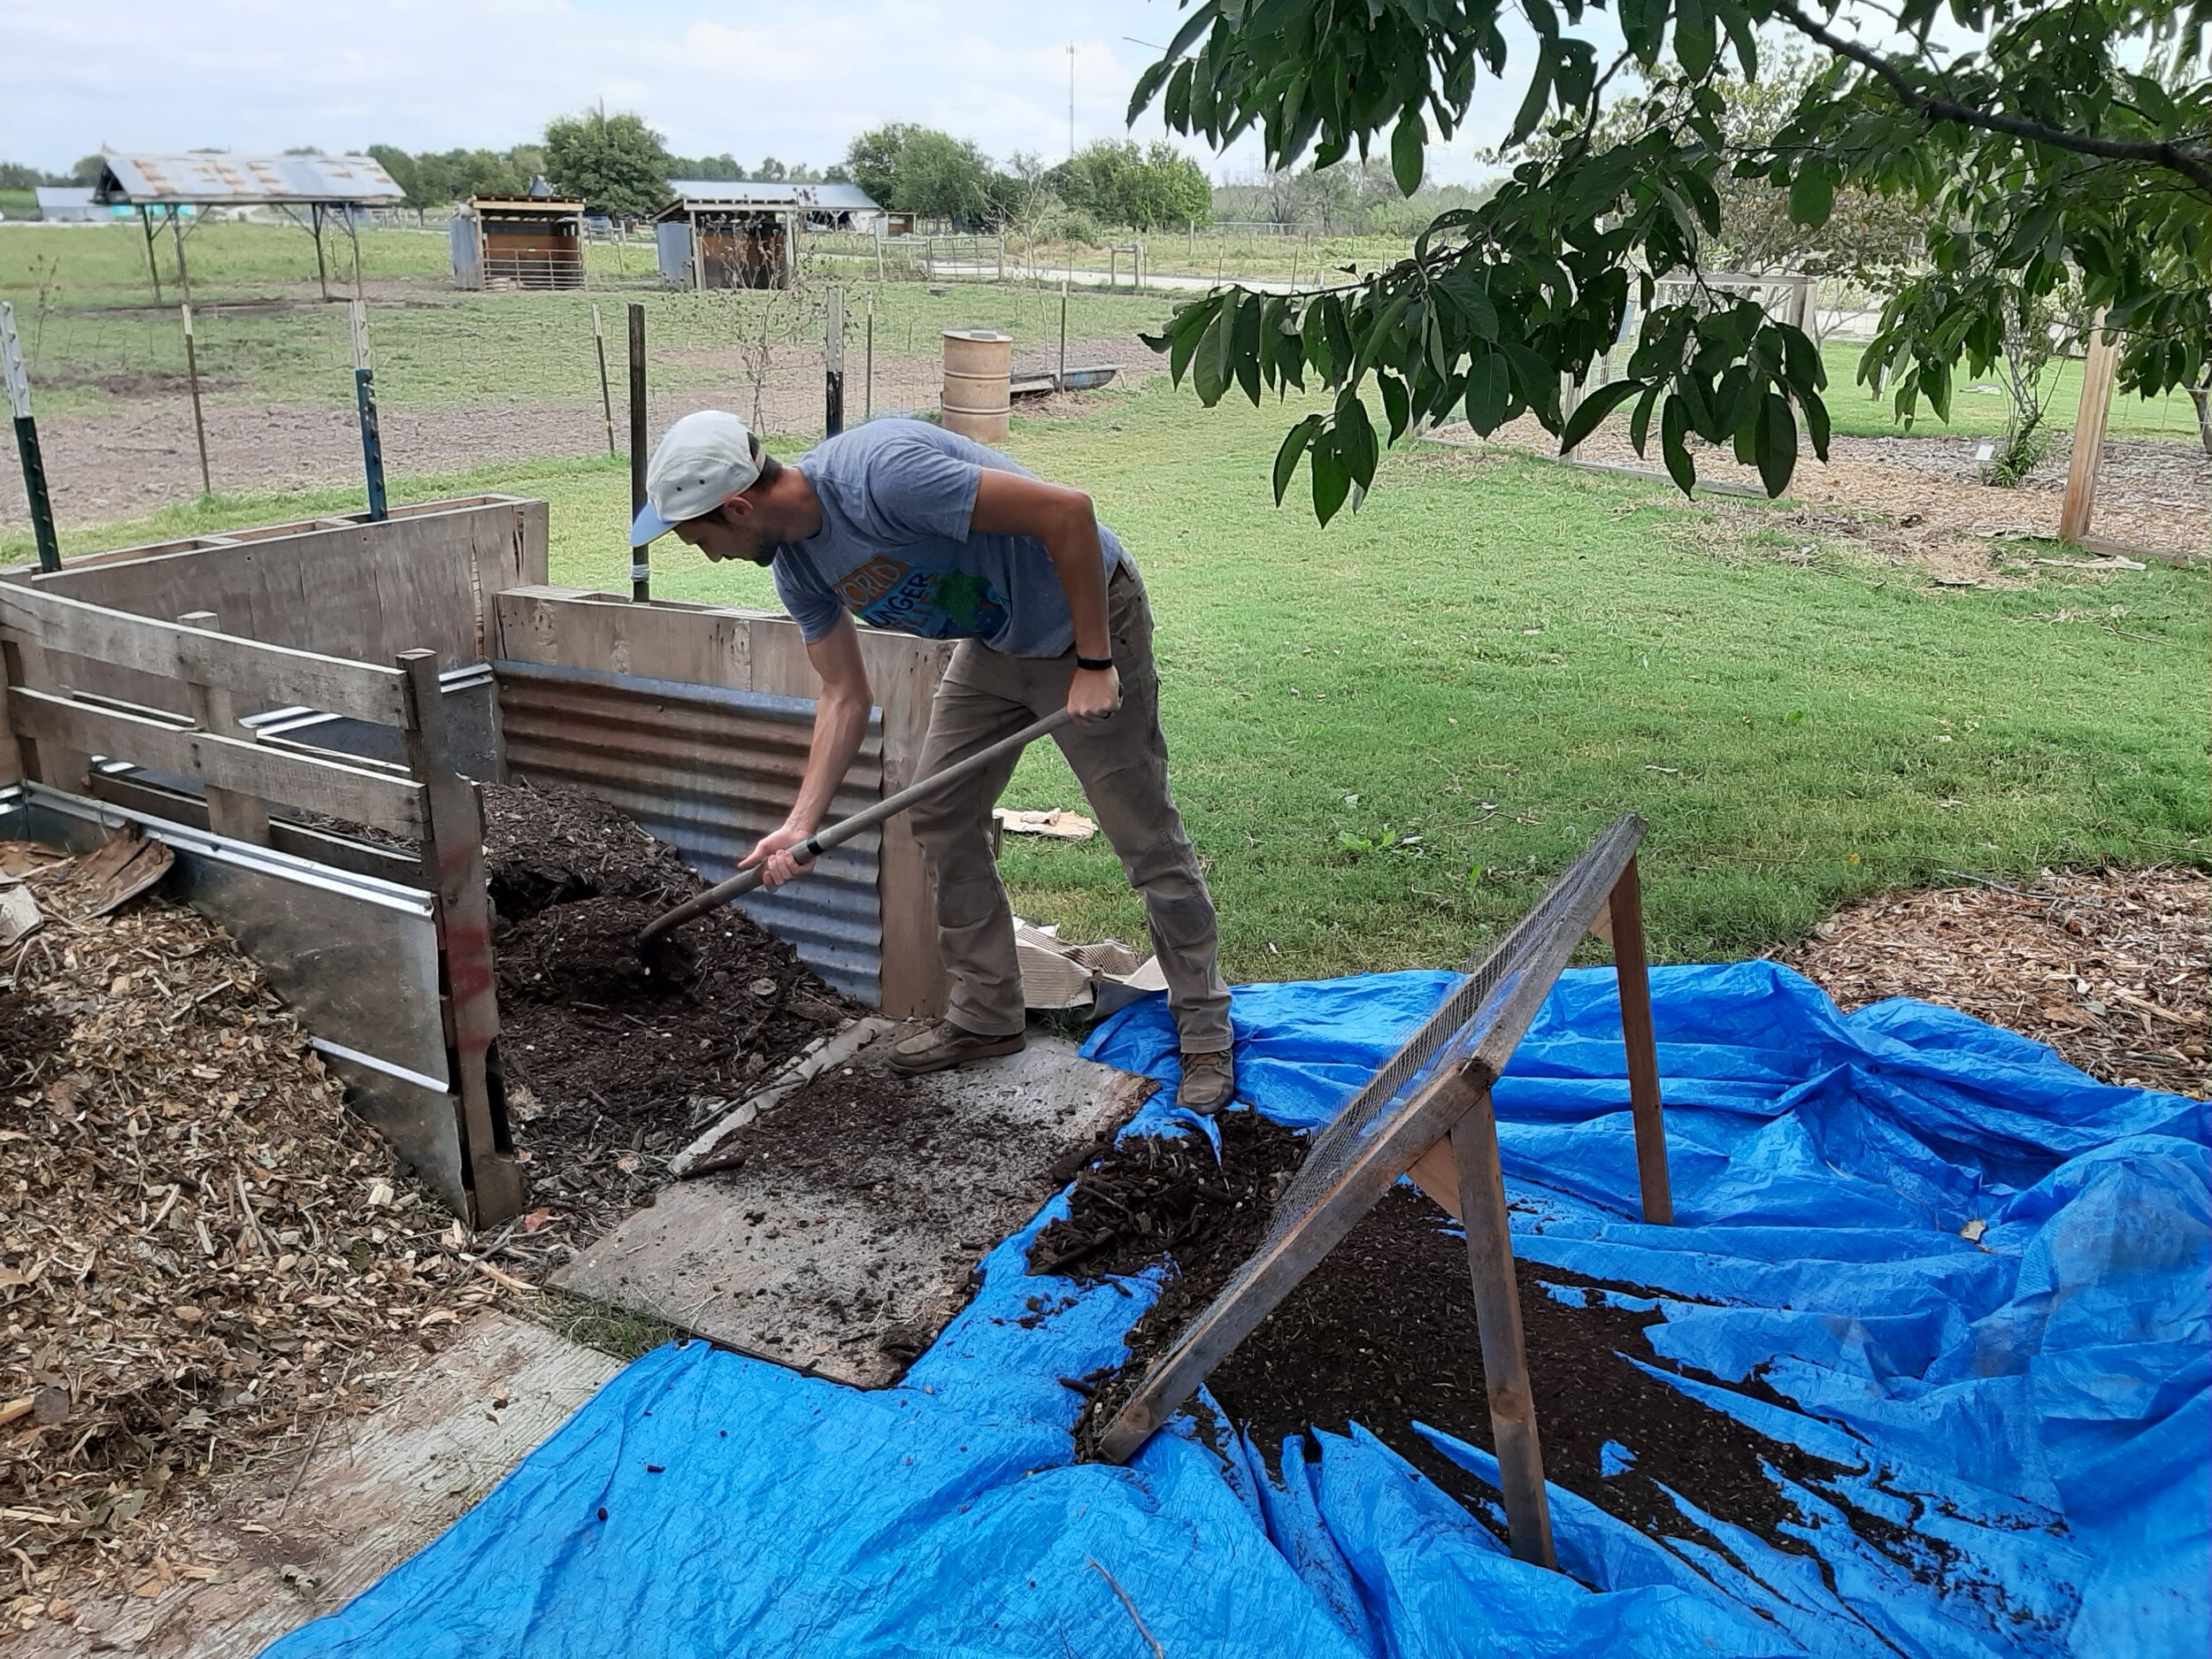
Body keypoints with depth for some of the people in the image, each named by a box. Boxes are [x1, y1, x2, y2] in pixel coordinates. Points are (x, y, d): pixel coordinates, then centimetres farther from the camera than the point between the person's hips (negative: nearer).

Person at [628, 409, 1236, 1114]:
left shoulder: (883, 473, -33)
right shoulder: (796, 567, -5)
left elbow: (1069, 511, -31)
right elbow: (846, 697, 3)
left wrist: (1093, 665, -26)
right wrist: (801, 825, -6)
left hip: (1087, 618, -8)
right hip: (995, 644, 8)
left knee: (1147, 838, -3)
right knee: (940, 818, 8)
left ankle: (1206, 1036, 12)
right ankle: (987, 1014, 22)